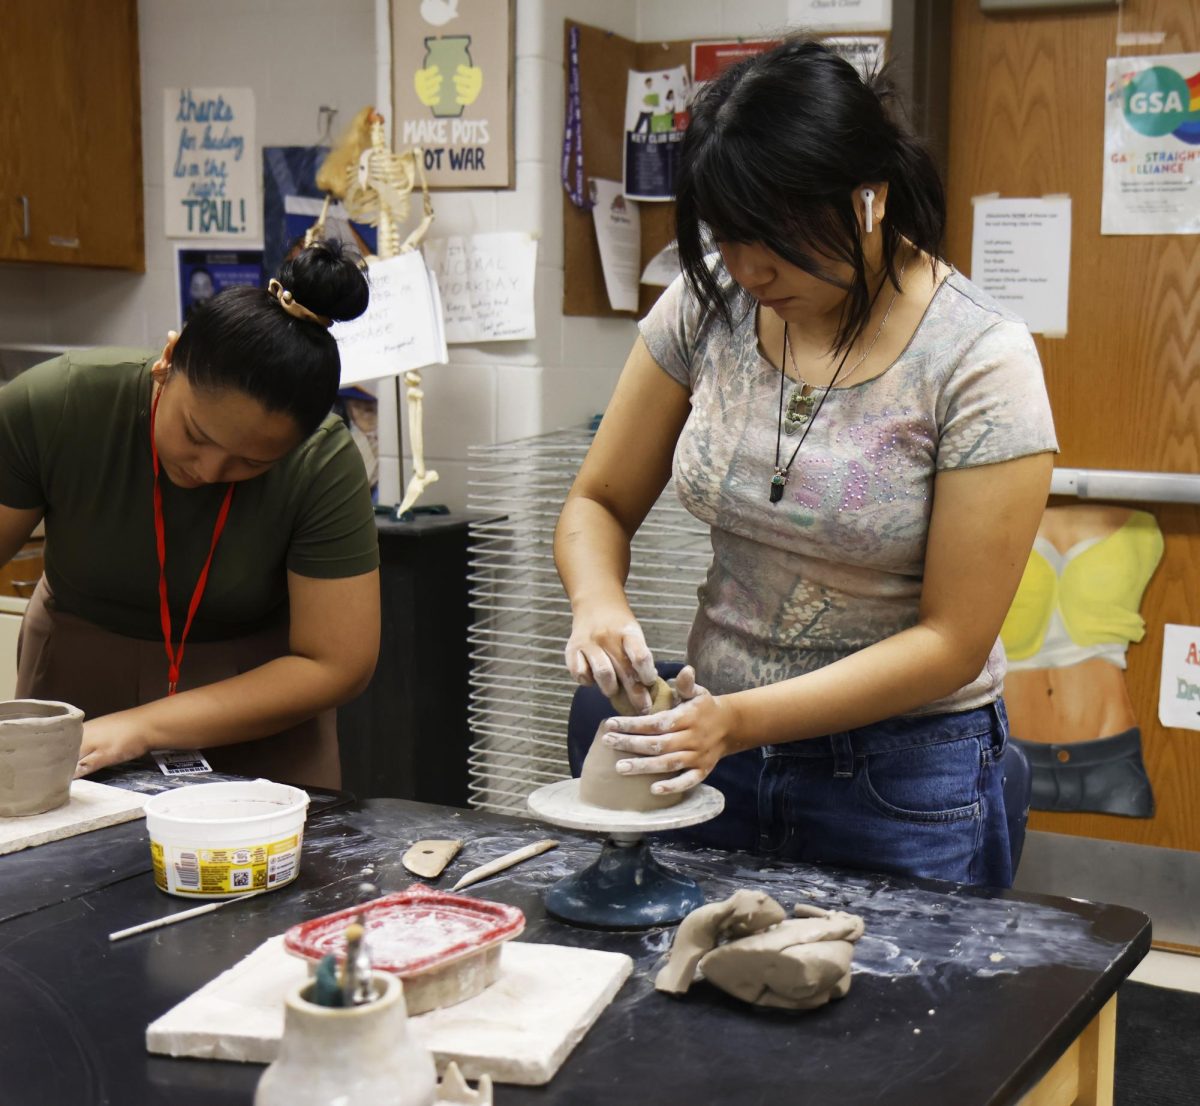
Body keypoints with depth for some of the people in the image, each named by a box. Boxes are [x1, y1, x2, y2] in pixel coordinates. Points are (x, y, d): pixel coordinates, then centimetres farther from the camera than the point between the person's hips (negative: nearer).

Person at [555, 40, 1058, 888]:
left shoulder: (980, 363, -17)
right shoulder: (708, 306, -6)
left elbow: (953, 641, -16)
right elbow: (600, 506, 5)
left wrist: (742, 719, -25)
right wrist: (598, 604, -18)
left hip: (904, 778, -3)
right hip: (715, 751, 4)